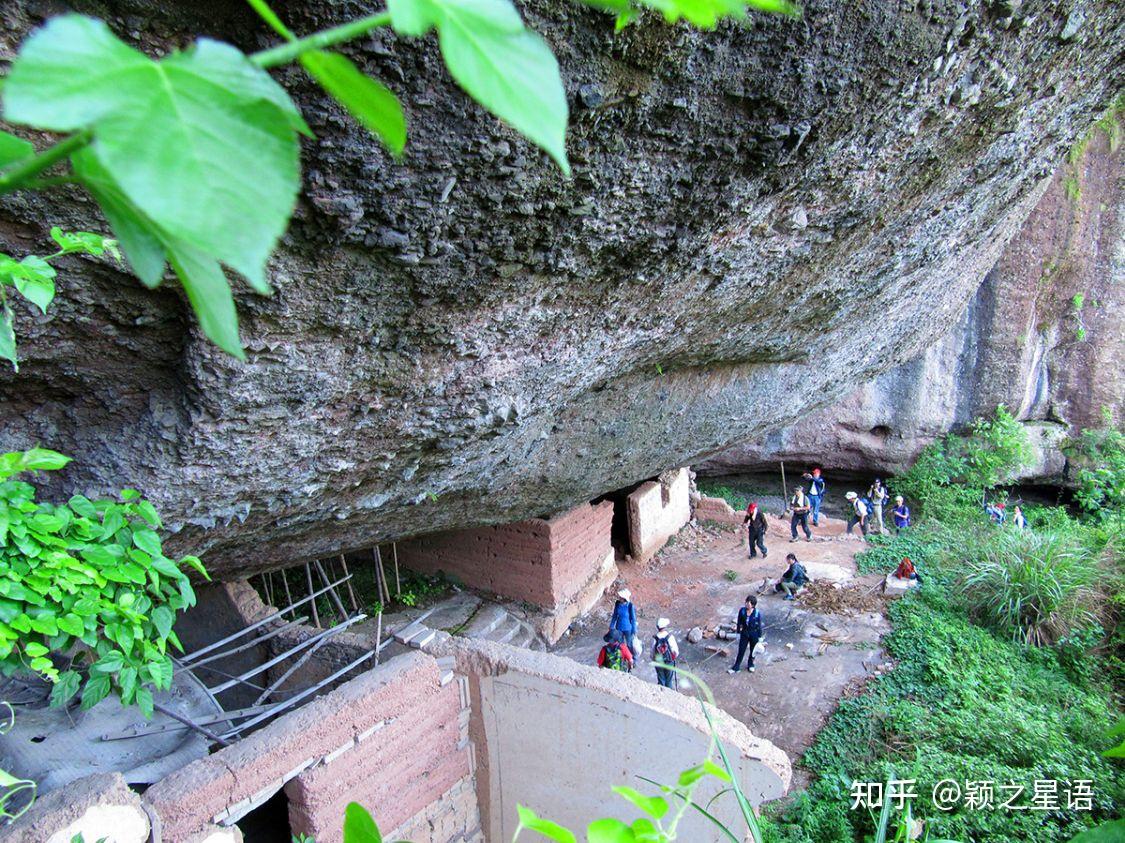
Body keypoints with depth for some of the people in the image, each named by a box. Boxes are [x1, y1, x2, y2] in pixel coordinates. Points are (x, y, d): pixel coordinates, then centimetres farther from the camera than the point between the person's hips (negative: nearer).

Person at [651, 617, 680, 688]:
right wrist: (675, 656, 10)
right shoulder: (670, 637, -18)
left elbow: (653, 651, -7)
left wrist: (654, 660, 12)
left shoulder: (655, 638, -14)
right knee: (669, 681, 15)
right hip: (669, 662, -1)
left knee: (661, 681, 15)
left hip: (658, 663, 1)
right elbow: (675, 650, -12)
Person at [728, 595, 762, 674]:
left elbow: (759, 626, -10)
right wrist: (738, 633, 2)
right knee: (741, 651, 9)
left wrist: (759, 637, -3)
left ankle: (750, 665, 43)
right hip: (744, 634, 2)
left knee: (752, 651, 18)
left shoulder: (757, 613, -22)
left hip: (754, 634, -2)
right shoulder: (742, 611, -15)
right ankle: (736, 668, 22)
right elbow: (739, 623, -3)